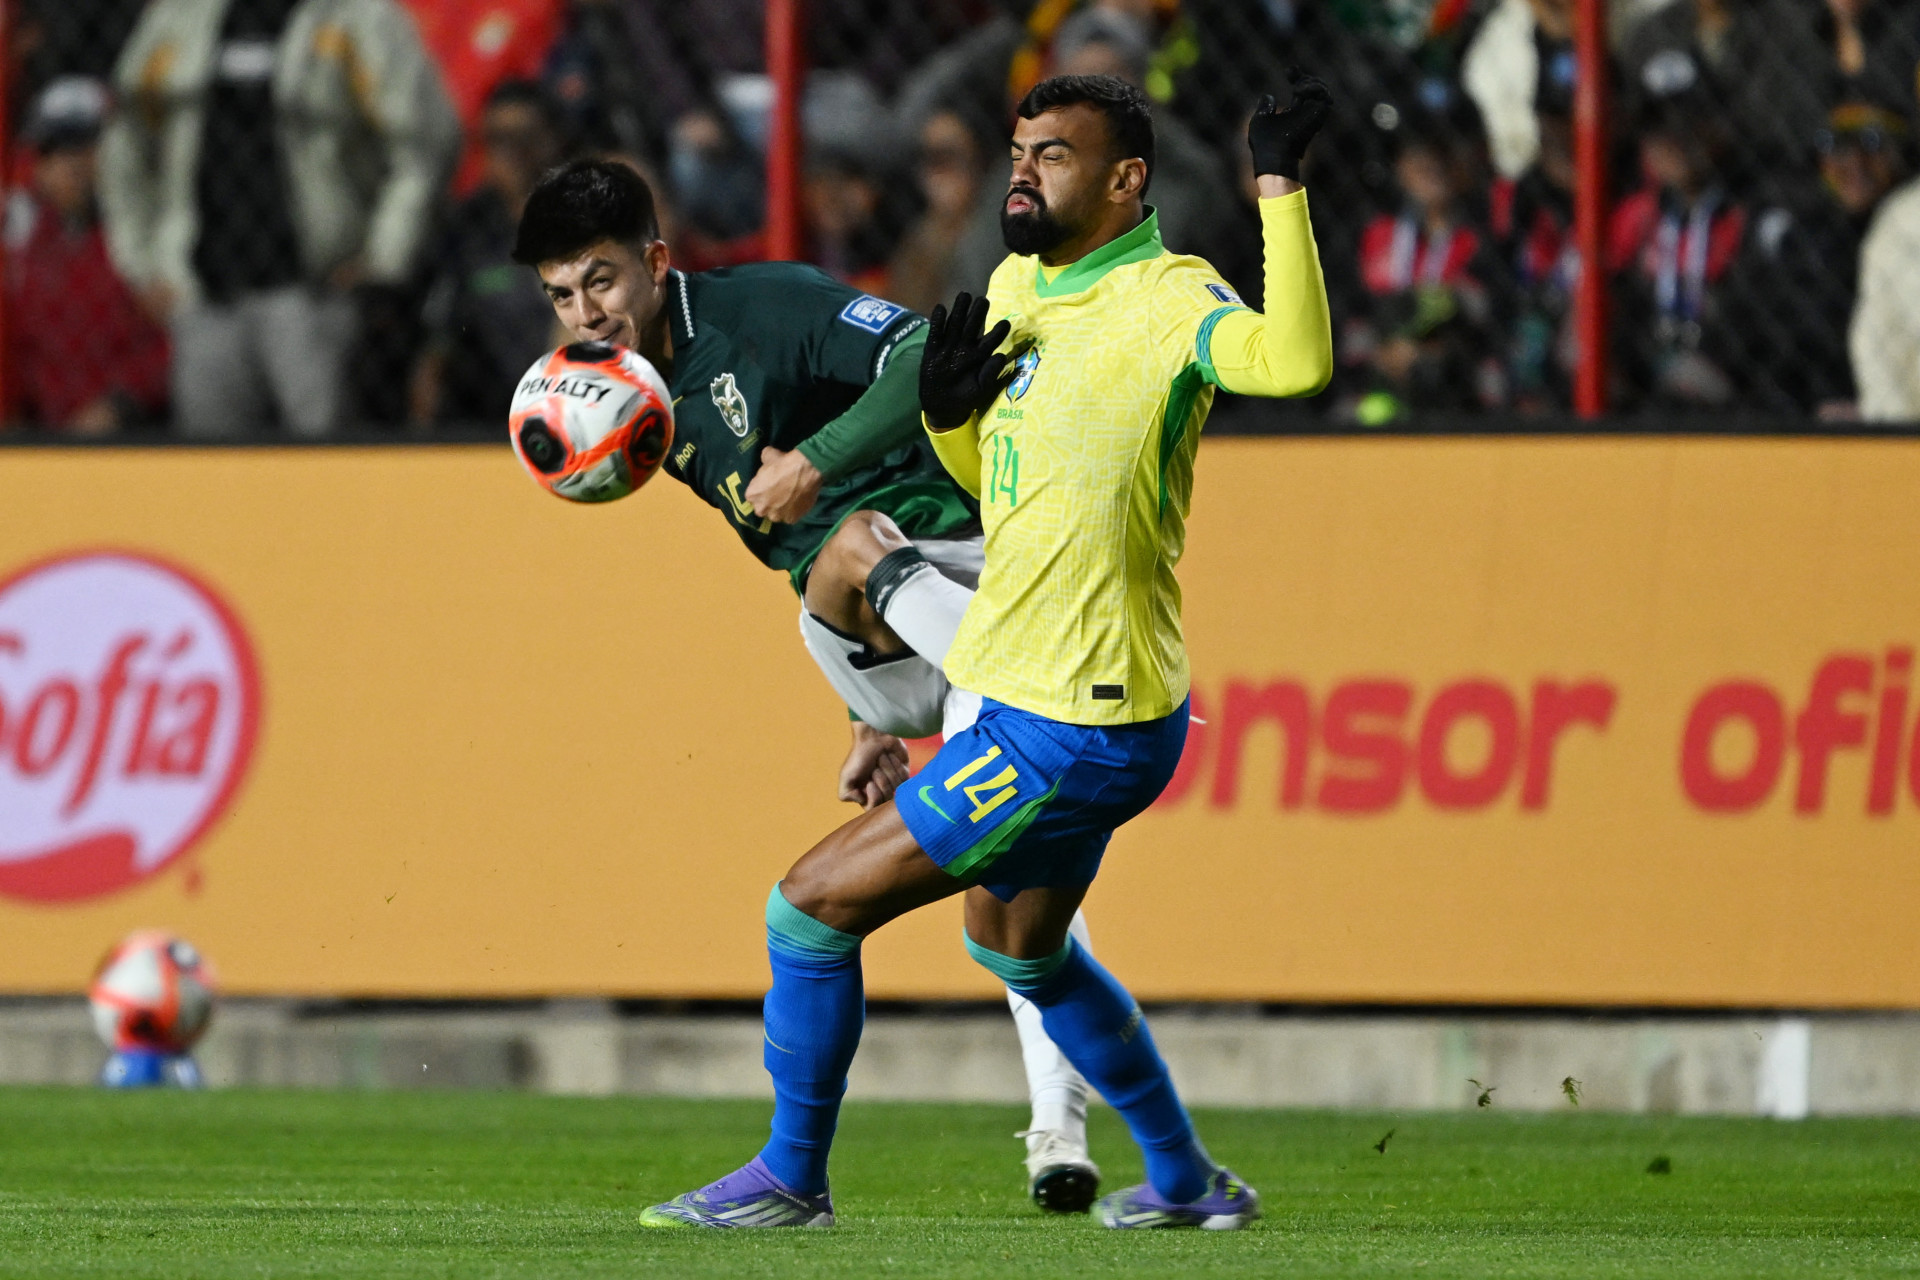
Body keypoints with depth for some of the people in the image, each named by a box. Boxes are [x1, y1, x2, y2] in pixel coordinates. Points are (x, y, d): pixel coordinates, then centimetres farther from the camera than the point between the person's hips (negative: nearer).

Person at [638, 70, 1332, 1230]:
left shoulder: (1167, 302, -19)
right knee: (1021, 949, 30)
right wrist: (948, 409, -1)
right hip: (1037, 700, 10)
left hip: (1075, 732, -10)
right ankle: (1188, 1180, 42)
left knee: (814, 906, -5)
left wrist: (1280, 185, -44)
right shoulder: (1017, 286, 9)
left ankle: (791, 1179, 11)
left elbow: (1296, 361, -40)